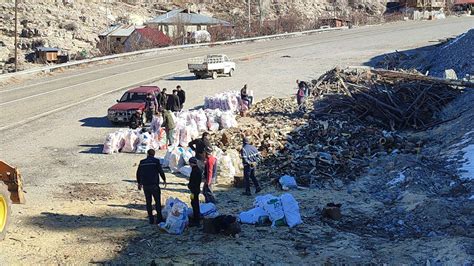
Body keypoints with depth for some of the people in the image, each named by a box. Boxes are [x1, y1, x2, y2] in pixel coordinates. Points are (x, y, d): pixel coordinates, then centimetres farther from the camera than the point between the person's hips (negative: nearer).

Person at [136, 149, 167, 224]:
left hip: (145, 185, 3)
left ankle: (151, 219, 12)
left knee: (148, 202, 10)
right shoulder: (156, 161, -4)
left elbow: (138, 173, 13)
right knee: (158, 202, 5)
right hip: (154, 185, -3)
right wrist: (164, 180, 9)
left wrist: (139, 183, 26)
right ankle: (159, 218, 4)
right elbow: (161, 171, -7)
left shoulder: (142, 162, 7)